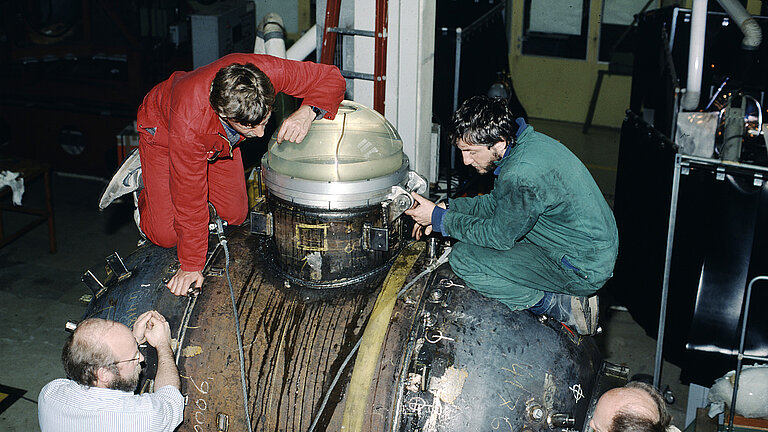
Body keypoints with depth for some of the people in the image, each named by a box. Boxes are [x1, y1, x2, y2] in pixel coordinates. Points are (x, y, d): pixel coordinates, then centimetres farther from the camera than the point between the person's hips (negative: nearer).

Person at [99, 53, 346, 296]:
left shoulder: (267, 73, -41)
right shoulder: (189, 122, -46)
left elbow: (330, 77, -25)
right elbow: (190, 198, -34)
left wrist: (307, 112, -46)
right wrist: (191, 266, -26)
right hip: (162, 129, -4)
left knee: (235, 216, 2)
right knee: (166, 236, -7)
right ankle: (140, 176, 20)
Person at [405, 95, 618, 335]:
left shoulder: (522, 175, -29)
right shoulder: (526, 142, 1)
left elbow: (499, 236, -16)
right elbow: (496, 202, 15)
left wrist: (439, 218, -8)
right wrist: (446, 208, 5)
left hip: (584, 271, -10)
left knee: (463, 258, -13)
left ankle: (559, 306, -6)